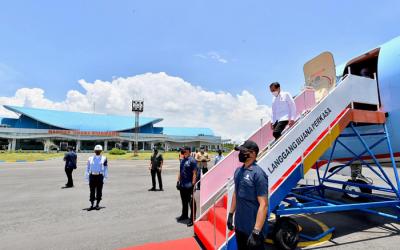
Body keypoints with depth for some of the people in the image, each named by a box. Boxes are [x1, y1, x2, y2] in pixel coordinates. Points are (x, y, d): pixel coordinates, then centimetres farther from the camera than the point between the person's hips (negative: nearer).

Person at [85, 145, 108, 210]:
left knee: (99, 191, 4)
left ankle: (97, 204, 16)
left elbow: (106, 168, 3)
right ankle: (92, 205, 15)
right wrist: (87, 177, 5)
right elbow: (87, 168, 11)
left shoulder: (104, 158, 3)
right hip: (92, 176, 2)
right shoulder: (90, 158, 9)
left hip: (100, 176, -1)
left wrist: (105, 177, -2)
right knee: (92, 191, 5)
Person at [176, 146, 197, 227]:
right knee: (184, 201, 21)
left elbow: (194, 173, -16)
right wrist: (178, 181, 14)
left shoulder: (192, 160, -12)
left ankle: (192, 219, 12)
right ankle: (184, 215, 37)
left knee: (191, 203, 2)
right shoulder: (182, 160, 11)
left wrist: (193, 184, -19)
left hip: (189, 186, -8)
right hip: (182, 185, 8)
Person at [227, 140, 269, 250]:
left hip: (252, 228, -7)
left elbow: (263, 205, -23)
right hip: (239, 226, 8)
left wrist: (256, 231, -24)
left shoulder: (258, 173, -22)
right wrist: (231, 214, 15)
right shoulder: (238, 171, 3)